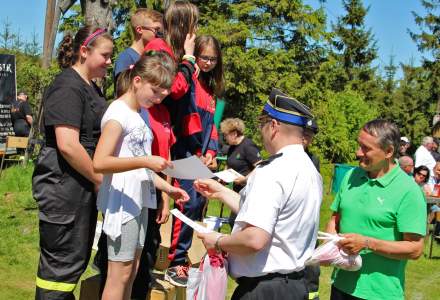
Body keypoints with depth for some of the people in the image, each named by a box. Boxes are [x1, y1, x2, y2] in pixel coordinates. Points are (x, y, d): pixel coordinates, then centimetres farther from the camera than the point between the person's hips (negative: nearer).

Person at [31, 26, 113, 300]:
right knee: (62, 262, -1)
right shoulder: (68, 87, -15)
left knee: (78, 258, 17)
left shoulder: (93, 89, 15)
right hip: (63, 187, -10)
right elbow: (67, 145, -24)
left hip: (85, 185, 10)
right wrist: (100, 179, -15)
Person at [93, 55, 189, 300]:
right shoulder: (118, 112, -12)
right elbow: (99, 162, -22)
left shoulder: (140, 115, 13)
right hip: (122, 203, -8)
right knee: (120, 273, -2)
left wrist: (167, 188, 7)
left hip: (140, 202, 8)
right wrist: (146, 161, -25)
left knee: (132, 271, 13)